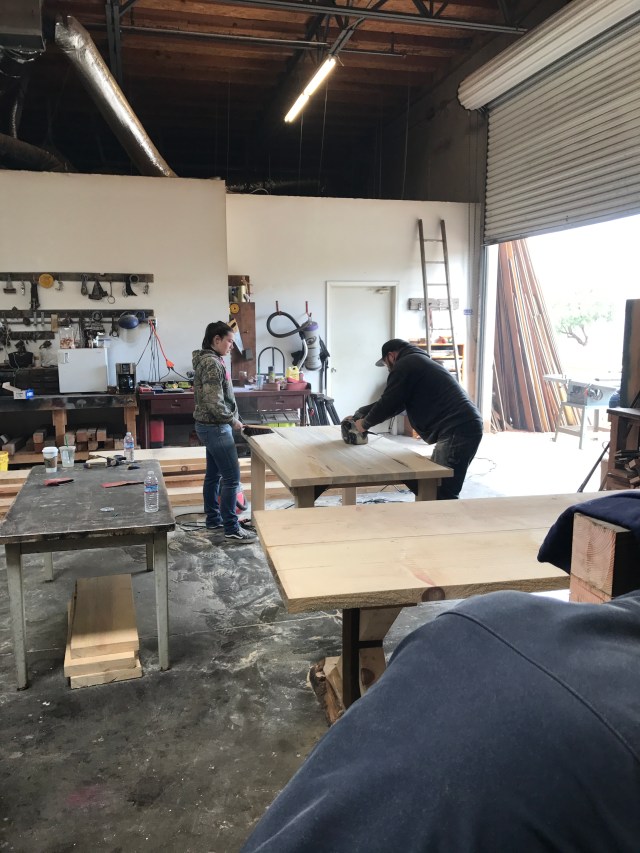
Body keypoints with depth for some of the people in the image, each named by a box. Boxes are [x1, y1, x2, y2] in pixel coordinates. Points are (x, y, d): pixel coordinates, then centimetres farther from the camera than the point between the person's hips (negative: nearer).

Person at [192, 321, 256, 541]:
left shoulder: (211, 360, 13)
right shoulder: (212, 363, -19)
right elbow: (214, 403, -25)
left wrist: (229, 420, 15)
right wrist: (232, 420, -12)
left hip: (212, 427, 11)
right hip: (215, 428, -10)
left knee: (214, 475, 16)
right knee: (232, 477, -6)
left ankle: (213, 519, 26)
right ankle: (231, 528, 0)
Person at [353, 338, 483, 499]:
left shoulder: (404, 364, -1)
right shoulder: (419, 362, 29)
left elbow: (388, 403, -2)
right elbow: (395, 404, 32)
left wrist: (365, 423, 16)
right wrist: (361, 413, 34)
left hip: (456, 431, -10)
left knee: (443, 496, -10)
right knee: (434, 489, 14)